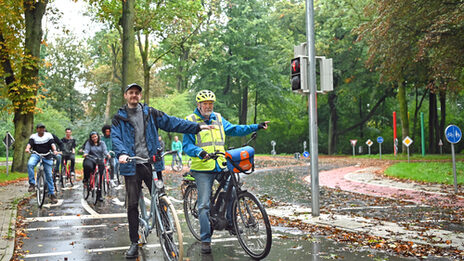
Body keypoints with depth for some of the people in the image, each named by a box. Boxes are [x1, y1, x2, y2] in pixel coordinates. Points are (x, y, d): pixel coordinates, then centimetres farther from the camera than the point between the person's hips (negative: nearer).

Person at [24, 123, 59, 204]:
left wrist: (54, 150, -32)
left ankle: (51, 194, 9)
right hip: (36, 155, 0)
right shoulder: (33, 136, 4)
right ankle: (32, 184, -26)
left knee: (49, 175, 0)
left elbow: (52, 143, -11)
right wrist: (27, 148, -37)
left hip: (47, 156, 0)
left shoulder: (48, 135, 3)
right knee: (30, 164, -34)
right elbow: (30, 143, -13)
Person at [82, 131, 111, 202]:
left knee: (101, 177, -4)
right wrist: (85, 153, -30)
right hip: (90, 160, -2)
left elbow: (104, 150, -3)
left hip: (100, 161, 2)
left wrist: (107, 154, -26)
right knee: (88, 166, -38)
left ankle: (99, 195, 6)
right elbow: (86, 149, -5)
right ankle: (86, 179, -10)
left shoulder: (102, 143, 13)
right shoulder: (88, 143, 12)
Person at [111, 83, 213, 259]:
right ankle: (134, 243, 13)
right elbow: (116, 137, -6)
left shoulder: (150, 113, 10)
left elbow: (171, 122, 7)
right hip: (132, 165, -1)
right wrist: (122, 153, -27)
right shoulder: (119, 118, 7)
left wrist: (197, 127, 1)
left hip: (151, 163, 1)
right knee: (132, 204, 2)